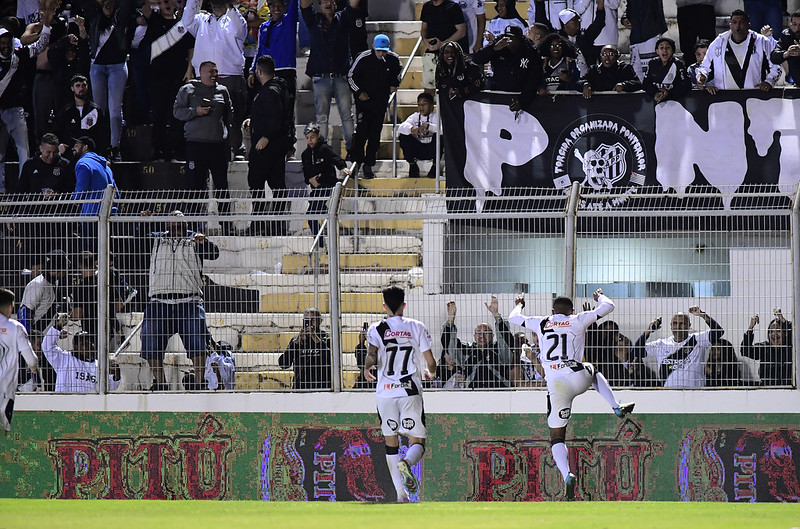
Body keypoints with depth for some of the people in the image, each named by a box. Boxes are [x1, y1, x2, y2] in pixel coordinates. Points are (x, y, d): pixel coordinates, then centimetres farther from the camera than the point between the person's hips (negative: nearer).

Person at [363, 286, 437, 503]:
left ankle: (400, 493, 7)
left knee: (390, 443, 12)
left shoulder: (376, 329, 5)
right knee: (417, 442, 2)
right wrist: (429, 373, 25)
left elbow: (372, 353, -17)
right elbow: (431, 363, 8)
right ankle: (406, 462, -34)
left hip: (385, 392, 1)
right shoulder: (417, 327, 6)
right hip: (410, 391, -1)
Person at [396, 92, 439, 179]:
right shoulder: (415, 116, 3)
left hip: (431, 148, -2)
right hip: (418, 150, 2)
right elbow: (401, 127, -14)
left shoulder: (436, 116, -5)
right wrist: (411, 129, -37)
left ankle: (435, 167, -10)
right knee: (403, 136, -19)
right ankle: (412, 166, -2)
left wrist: (428, 126, -43)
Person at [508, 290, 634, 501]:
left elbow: (513, 318, 32)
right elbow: (608, 307, 20)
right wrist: (600, 296, 42)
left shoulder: (540, 323, 15)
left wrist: (518, 305, 54)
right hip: (578, 378, 0)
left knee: (557, 438, 4)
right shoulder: (578, 320, 11)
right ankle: (616, 406, 26)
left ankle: (566, 474, -19)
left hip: (556, 385, 0)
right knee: (592, 371, 38)